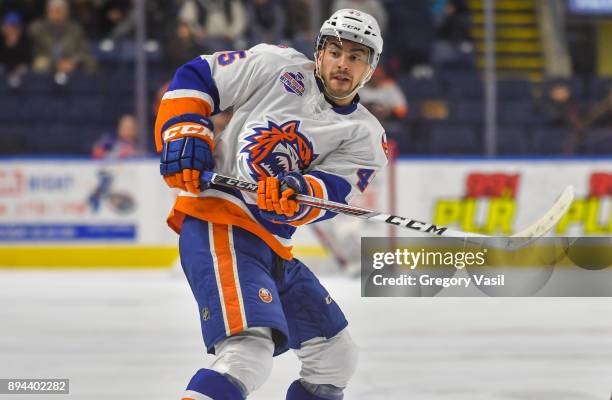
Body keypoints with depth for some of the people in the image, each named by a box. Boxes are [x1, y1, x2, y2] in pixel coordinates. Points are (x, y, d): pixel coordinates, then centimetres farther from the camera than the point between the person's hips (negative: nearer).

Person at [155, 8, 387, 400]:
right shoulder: (279, 66, 0)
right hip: (219, 224, -7)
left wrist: (298, 194, -29)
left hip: (273, 245, 7)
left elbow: (329, 195, -7)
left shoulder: (366, 137, 9)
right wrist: (184, 133, -9)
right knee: (250, 351, -28)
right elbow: (196, 77, 6)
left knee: (336, 358, 16)